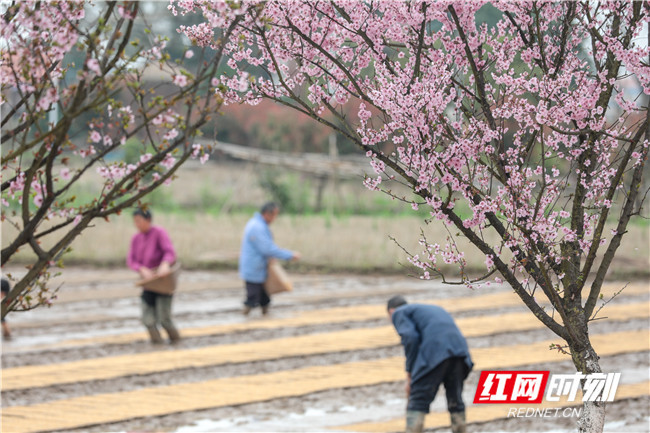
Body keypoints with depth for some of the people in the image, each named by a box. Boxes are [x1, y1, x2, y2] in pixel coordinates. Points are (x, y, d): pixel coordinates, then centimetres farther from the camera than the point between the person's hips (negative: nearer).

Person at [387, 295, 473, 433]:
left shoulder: (399, 313, 16)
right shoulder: (433, 309, 37)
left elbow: (410, 338, -4)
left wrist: (409, 374, -2)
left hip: (434, 354, -6)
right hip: (459, 350, 6)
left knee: (417, 403, -3)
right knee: (455, 402, 17)